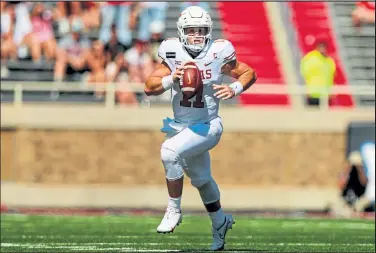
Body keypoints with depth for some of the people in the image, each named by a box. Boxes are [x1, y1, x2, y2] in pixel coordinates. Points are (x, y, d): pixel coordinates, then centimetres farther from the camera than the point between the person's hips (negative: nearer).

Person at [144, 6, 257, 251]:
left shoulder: (218, 54, -13)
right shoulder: (173, 55, -7)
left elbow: (249, 73, 0)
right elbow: (149, 88, -10)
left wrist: (234, 90, -19)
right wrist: (171, 79, -28)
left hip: (207, 127, -4)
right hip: (180, 127, 4)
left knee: (170, 151, -30)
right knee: (201, 178, 21)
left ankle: (174, 210, -14)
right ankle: (220, 222, 46)